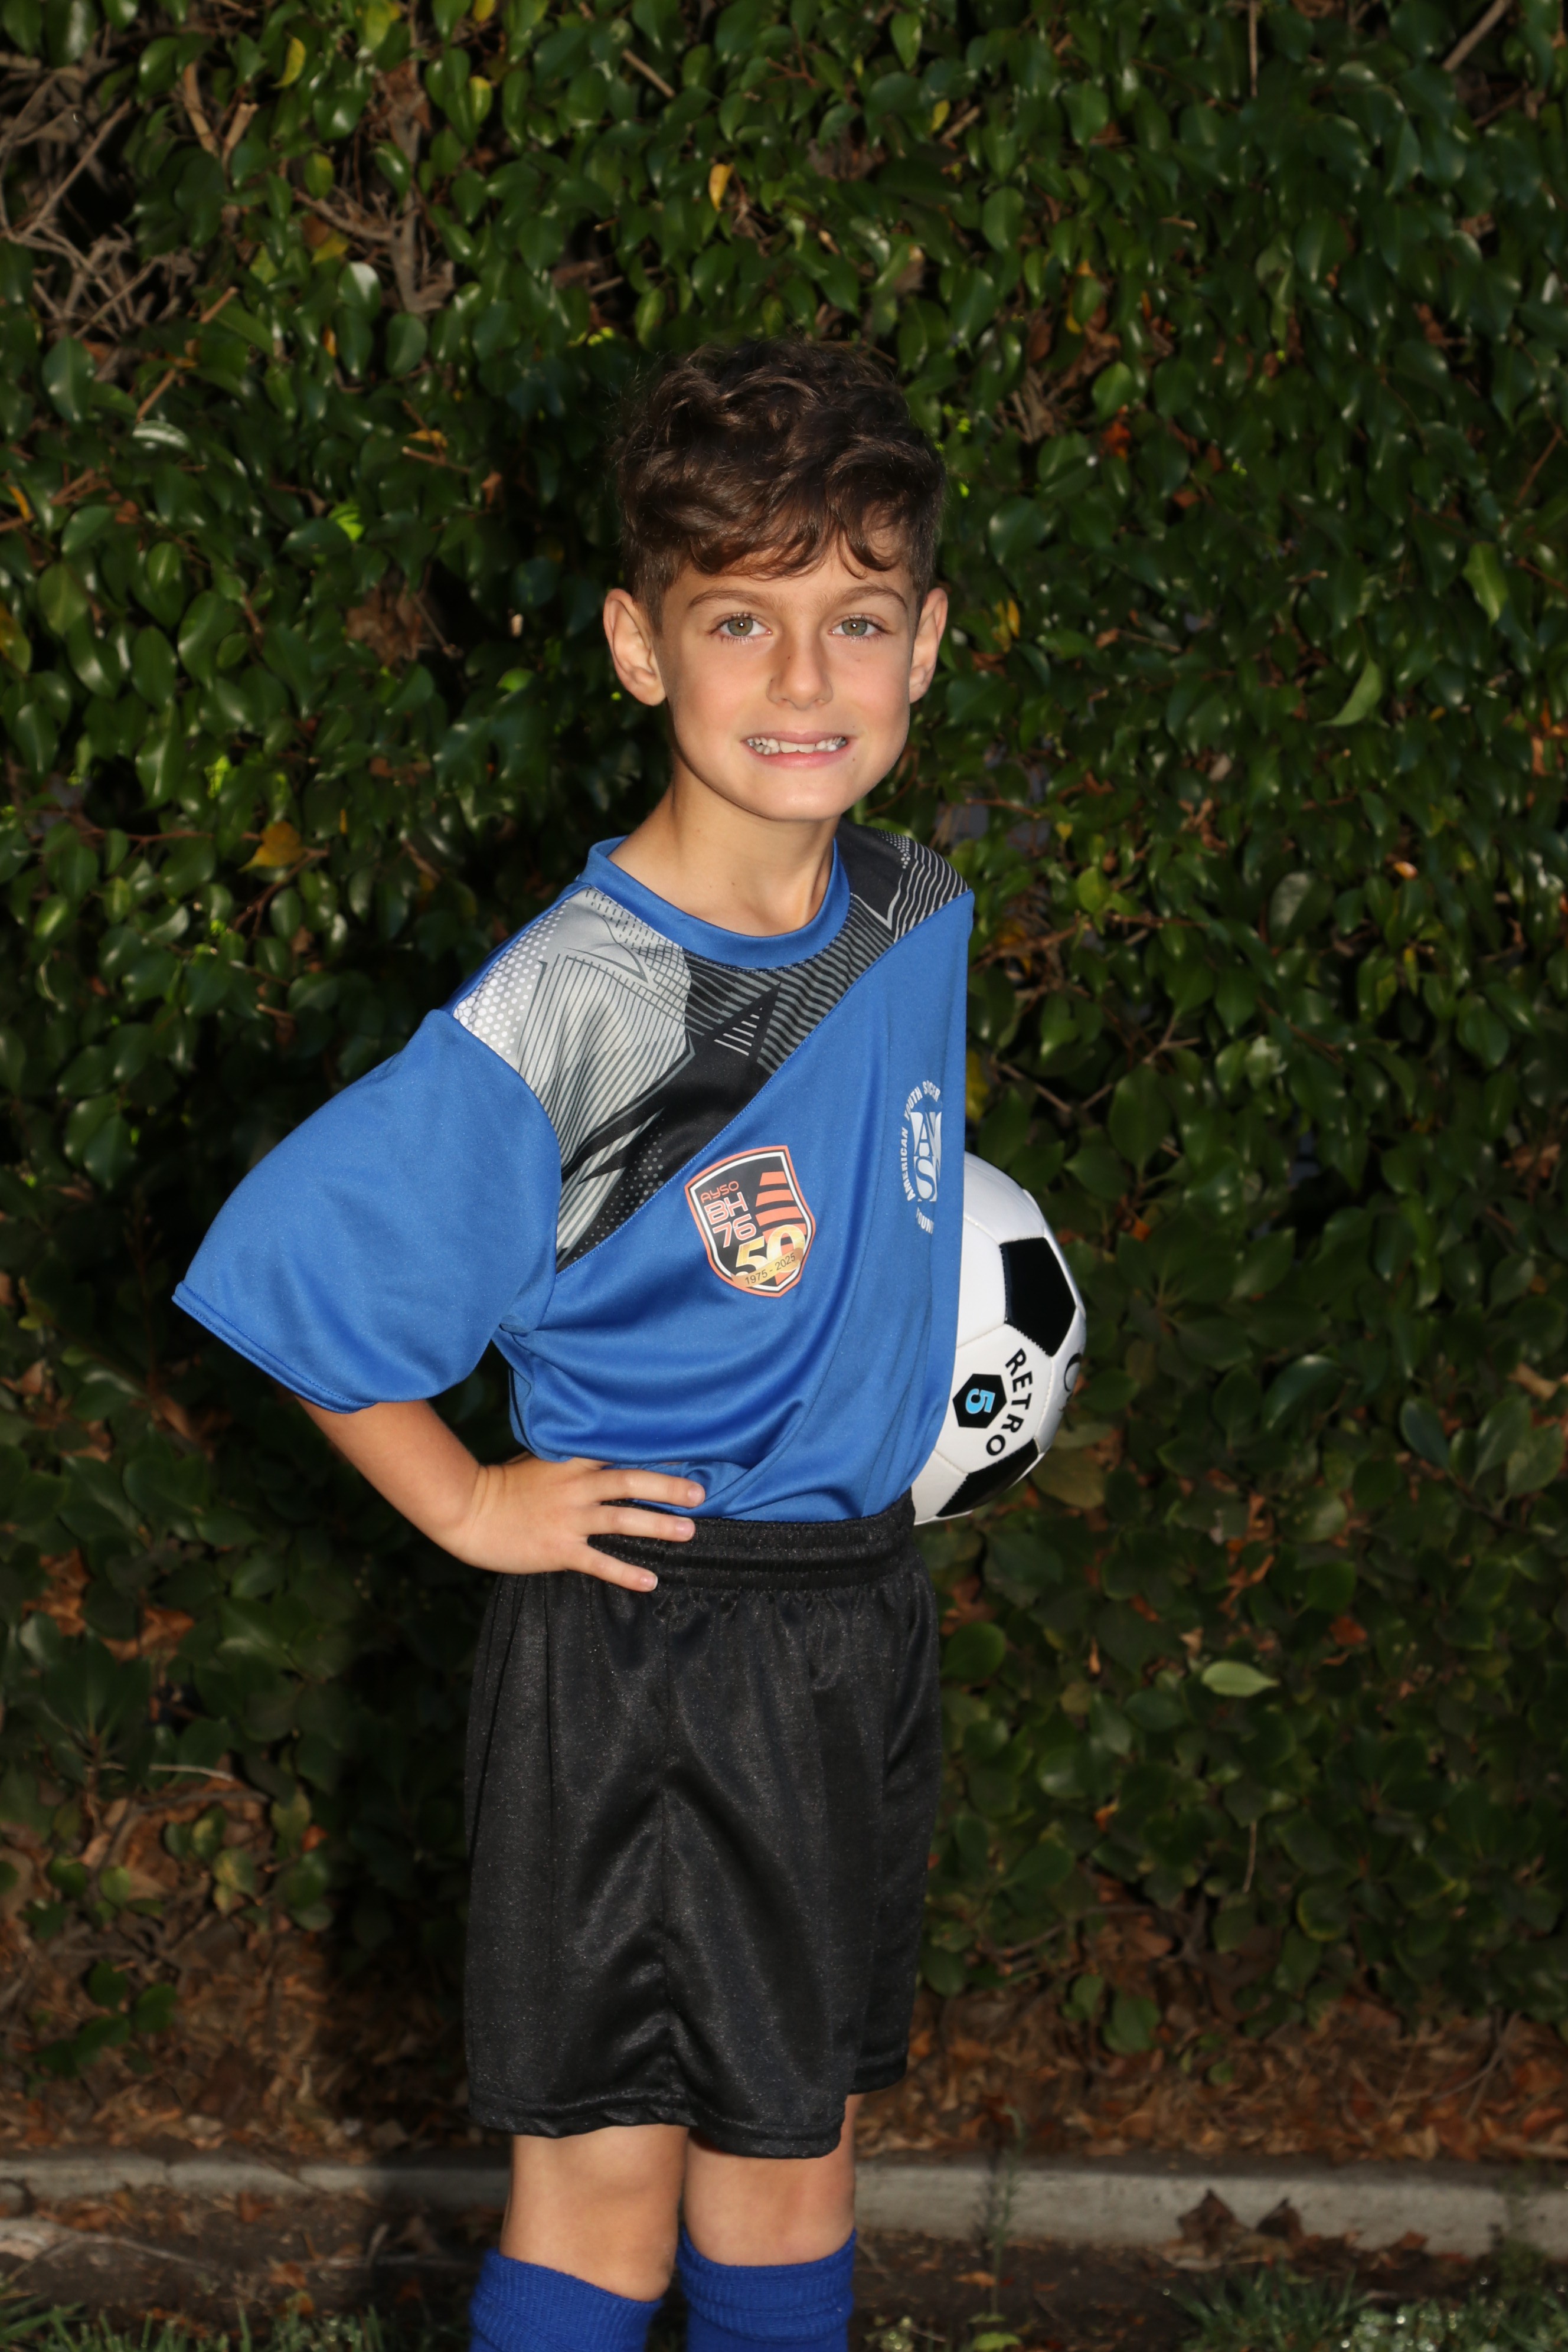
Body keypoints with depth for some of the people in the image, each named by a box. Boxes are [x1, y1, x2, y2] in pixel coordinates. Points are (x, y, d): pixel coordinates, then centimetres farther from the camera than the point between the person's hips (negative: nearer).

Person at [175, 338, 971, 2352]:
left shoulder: (916, 918, -1)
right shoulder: (561, 1017, -23)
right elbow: (292, 1269, -16)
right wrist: (466, 1505, -11)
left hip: (859, 1622, 6)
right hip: (634, 1638, -6)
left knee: (793, 2132, 17)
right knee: (605, 2179, 0)